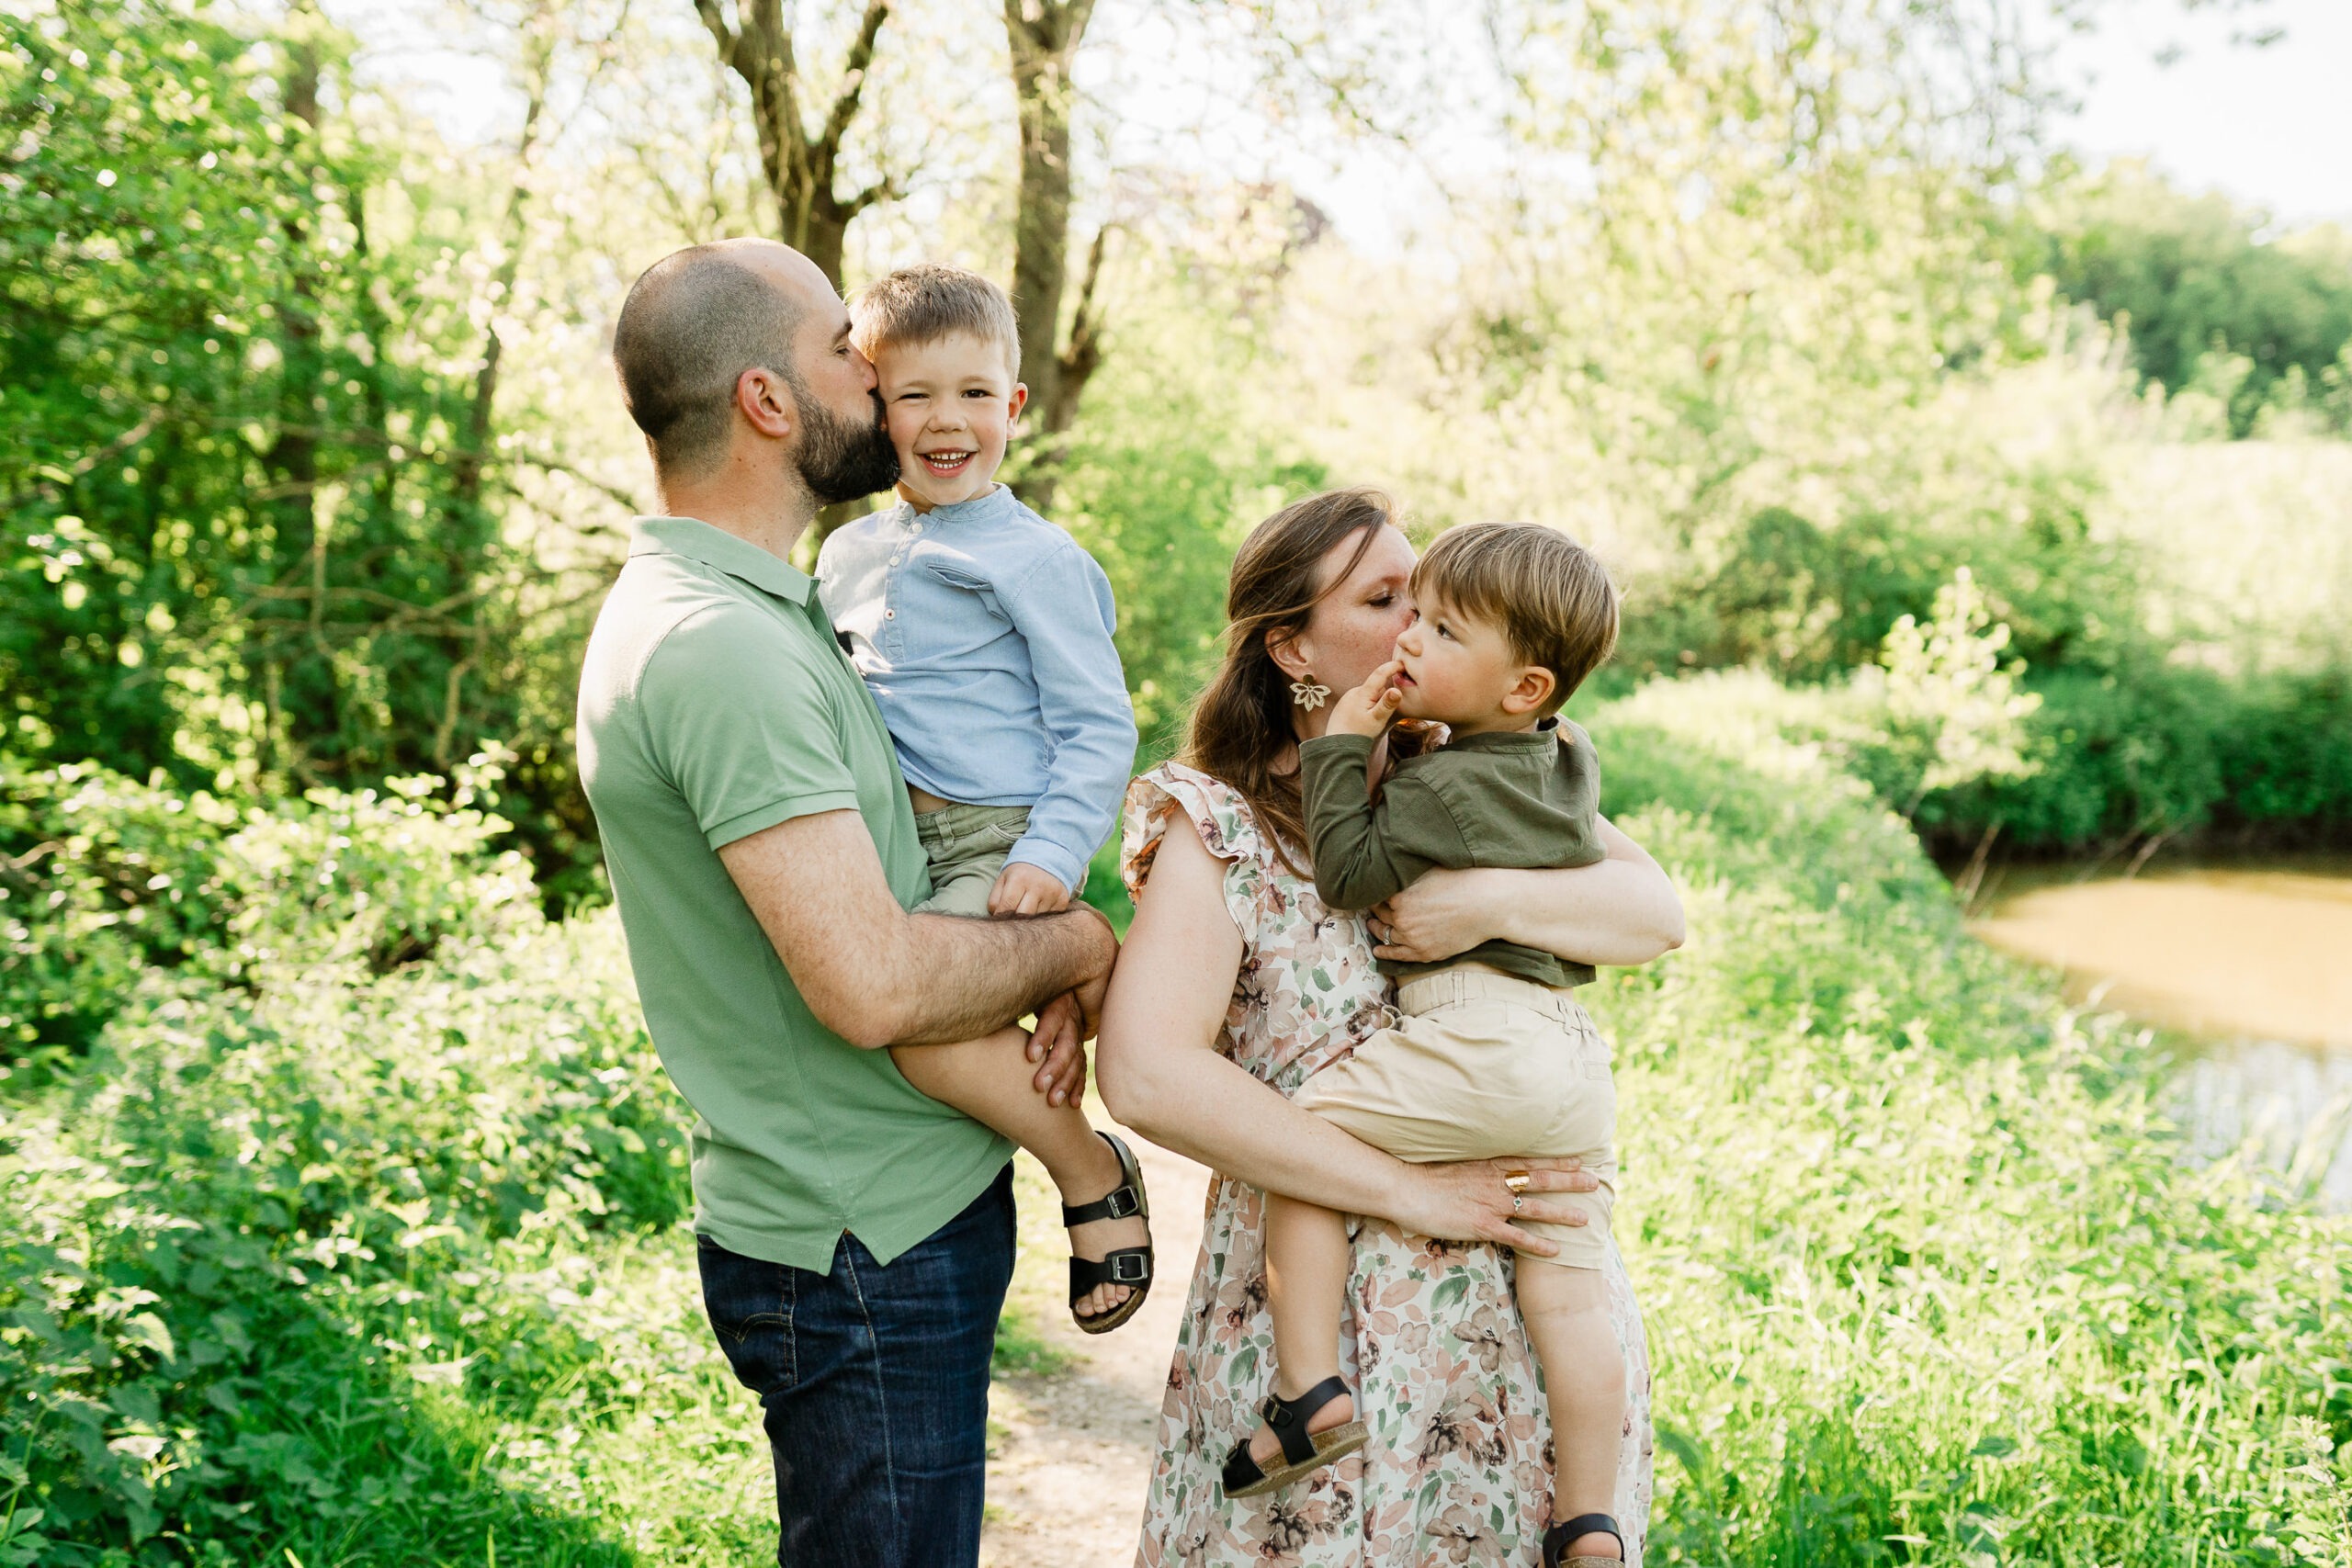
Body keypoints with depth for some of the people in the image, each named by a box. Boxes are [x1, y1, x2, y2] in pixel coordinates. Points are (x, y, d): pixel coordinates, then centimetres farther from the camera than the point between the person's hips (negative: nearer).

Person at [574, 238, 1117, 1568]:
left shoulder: (755, 611, 10)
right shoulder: (718, 647, -24)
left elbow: (904, 826, 16)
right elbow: (874, 983, -30)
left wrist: (1043, 972, -2)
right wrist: (1076, 945, -12)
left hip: (899, 1217, 10)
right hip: (869, 1255, -10)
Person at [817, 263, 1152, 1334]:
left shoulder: (1031, 557, -6)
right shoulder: (848, 556, 15)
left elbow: (1100, 725, -8)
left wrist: (1054, 855, -20)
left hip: (1002, 846, -8)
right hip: (897, 845, 8)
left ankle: (1093, 1172, -6)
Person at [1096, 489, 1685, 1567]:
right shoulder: (1223, 831, -8)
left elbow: (1656, 912, -3)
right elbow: (1147, 1076, -22)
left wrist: (1488, 901, -21)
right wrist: (1414, 1193, -21)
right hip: (1318, 1324, -4)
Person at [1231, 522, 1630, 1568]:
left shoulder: (1442, 784, -9)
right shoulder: (1570, 765, 14)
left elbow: (1348, 874, -6)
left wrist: (1341, 748, 0)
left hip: (1472, 1043, -8)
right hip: (1575, 1054, 8)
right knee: (1567, 1297, 9)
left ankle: (1309, 1392, -1)